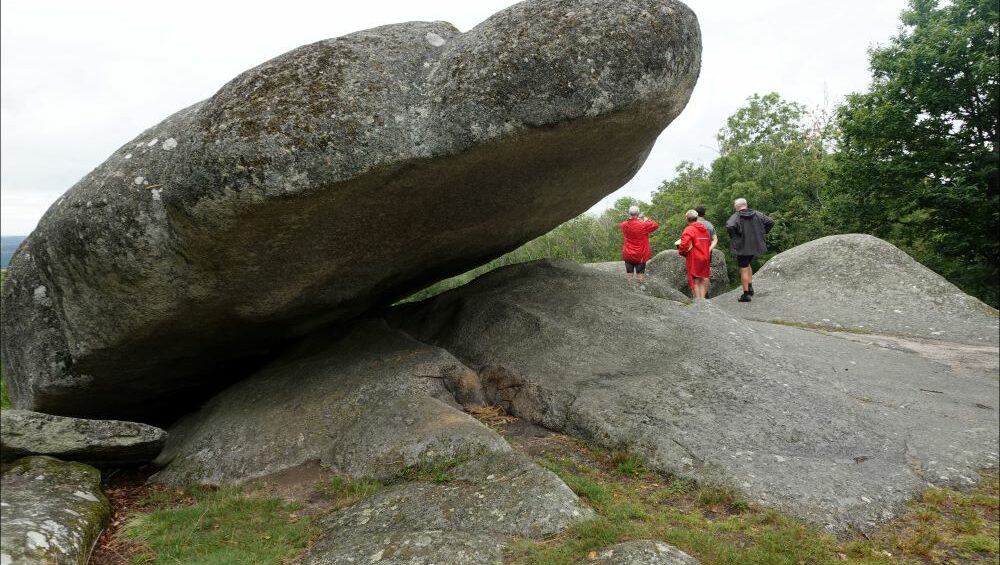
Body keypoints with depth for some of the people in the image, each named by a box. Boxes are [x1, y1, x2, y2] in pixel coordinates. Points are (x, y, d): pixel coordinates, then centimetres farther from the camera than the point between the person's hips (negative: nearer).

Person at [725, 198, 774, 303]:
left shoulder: (736, 216, -14)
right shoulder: (757, 214, 3)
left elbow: (729, 226, -32)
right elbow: (770, 222, 4)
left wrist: (734, 237, -16)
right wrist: (762, 233, 9)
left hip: (742, 247, -6)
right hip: (755, 245, 6)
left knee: (744, 270, 3)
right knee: (747, 264, 28)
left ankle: (746, 294, 7)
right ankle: (750, 287, 21)